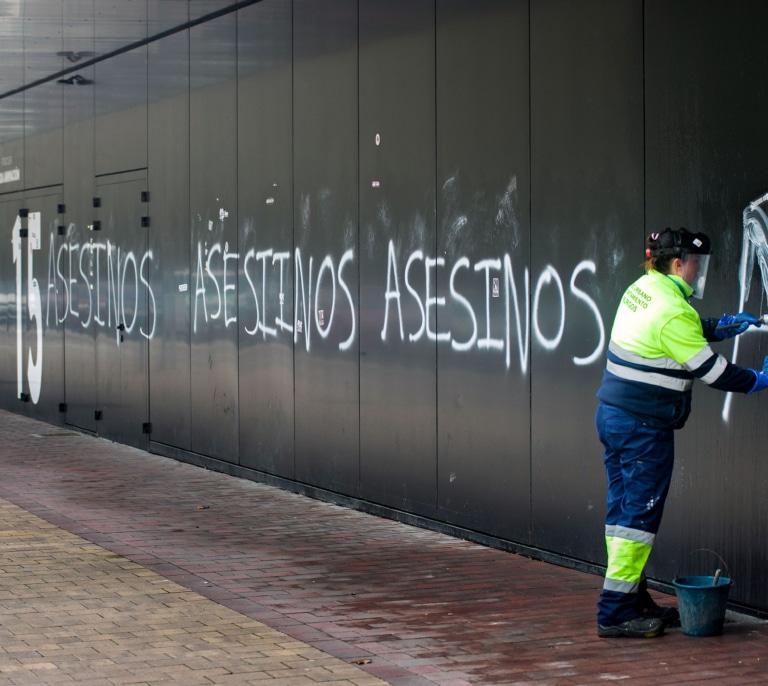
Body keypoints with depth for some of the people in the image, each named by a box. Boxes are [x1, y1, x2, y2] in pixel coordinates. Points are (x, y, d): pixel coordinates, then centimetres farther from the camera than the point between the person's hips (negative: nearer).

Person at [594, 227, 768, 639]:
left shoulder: (641, 290, 10)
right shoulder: (672, 311, -18)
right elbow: (709, 370, -12)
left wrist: (718, 327, 20)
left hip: (613, 415, 10)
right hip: (643, 425, -10)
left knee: (623, 509, 12)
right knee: (640, 514, -5)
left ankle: (634, 600, 20)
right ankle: (616, 612, -4)